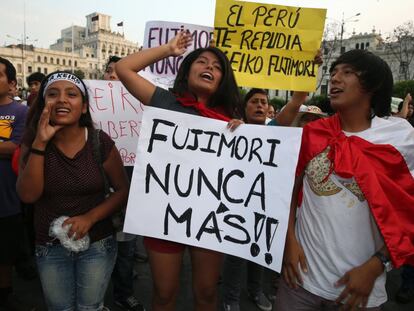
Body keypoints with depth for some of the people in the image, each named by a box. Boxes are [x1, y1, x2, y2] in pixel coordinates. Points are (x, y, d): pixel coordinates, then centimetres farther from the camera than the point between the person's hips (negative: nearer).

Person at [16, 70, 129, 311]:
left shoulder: (101, 142, -12)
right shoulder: (32, 143, -6)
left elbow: (123, 190, -7)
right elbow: (28, 195, -18)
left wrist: (90, 217, -20)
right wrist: (41, 143, -23)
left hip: (97, 244, -2)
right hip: (50, 248, 2)